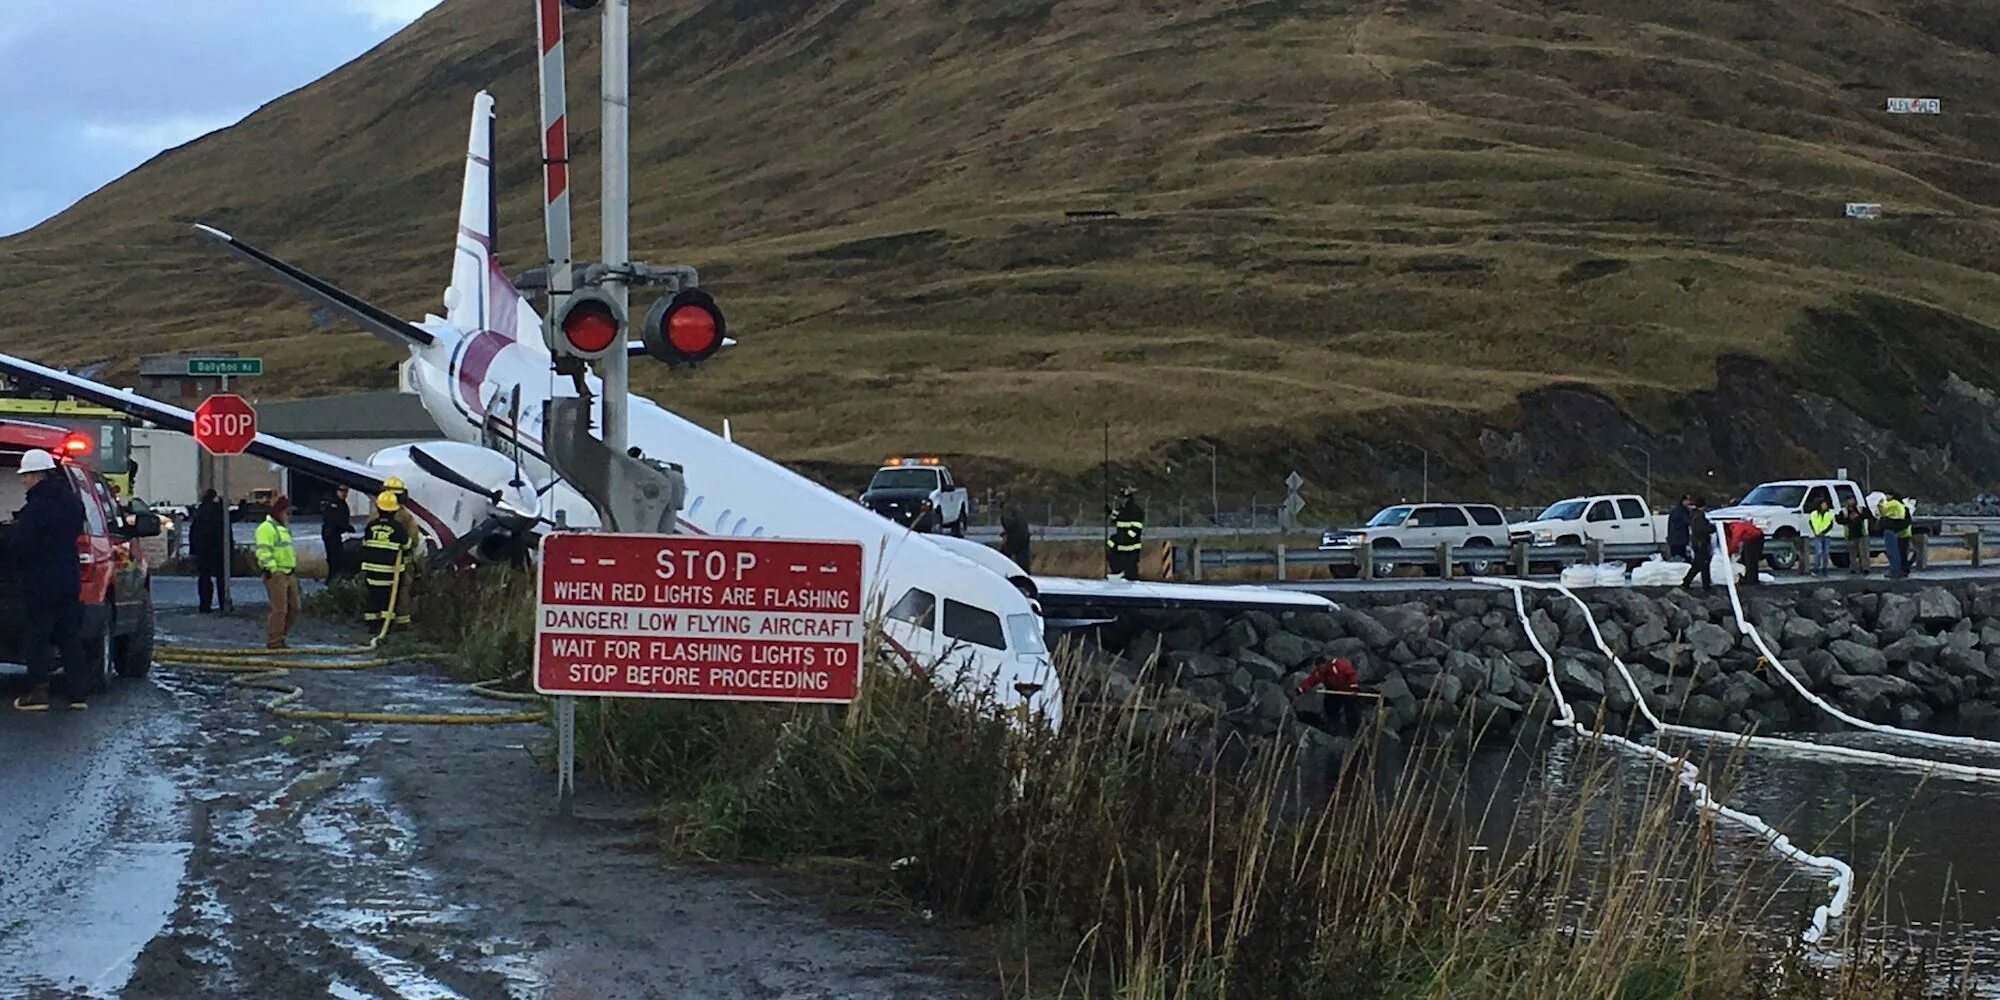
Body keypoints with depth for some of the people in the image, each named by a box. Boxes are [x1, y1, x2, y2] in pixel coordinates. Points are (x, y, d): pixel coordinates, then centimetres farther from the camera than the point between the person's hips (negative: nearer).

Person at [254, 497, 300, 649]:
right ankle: (274, 642, -5)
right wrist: (271, 568, -26)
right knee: (279, 609, -11)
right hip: (275, 574, -10)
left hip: (289, 573, 10)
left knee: (294, 608, 9)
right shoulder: (266, 528, -8)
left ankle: (278, 636, 19)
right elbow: (263, 551, -19)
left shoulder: (284, 529, 25)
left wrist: (294, 570, 28)